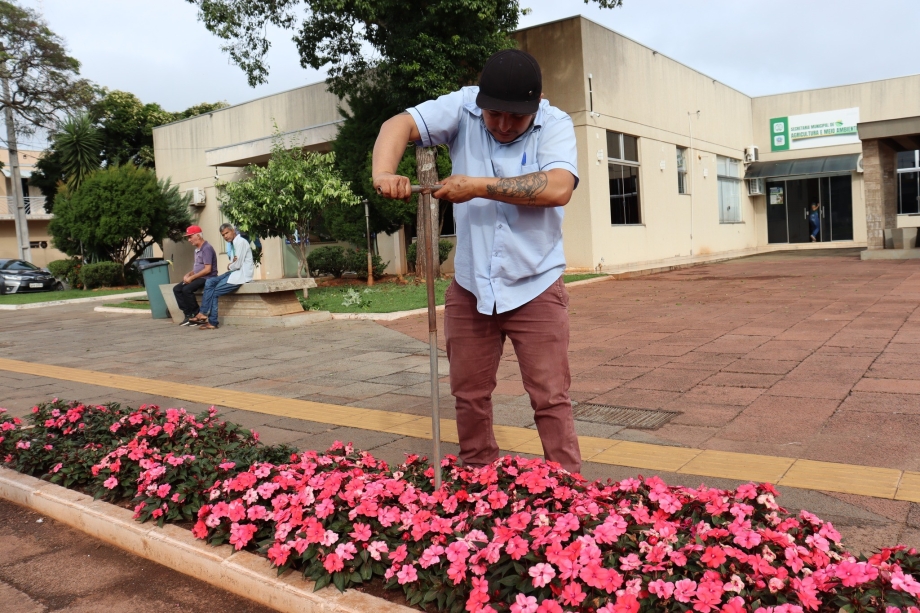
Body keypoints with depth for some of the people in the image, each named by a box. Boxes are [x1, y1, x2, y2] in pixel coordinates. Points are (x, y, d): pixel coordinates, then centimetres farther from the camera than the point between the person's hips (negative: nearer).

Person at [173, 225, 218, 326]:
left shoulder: (206, 248, -15)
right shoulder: (197, 249, 16)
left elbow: (207, 269, -21)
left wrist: (192, 277, -18)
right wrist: (188, 274, 3)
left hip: (207, 278, -10)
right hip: (199, 277, 10)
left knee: (186, 289, -27)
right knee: (176, 289, -2)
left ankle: (197, 315, -13)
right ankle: (188, 315, -3)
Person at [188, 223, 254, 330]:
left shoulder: (240, 242, -12)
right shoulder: (233, 243, 19)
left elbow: (238, 264, -17)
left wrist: (229, 267, 3)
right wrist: (231, 264, -6)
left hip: (242, 274, -9)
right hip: (234, 272, 9)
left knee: (214, 291, -13)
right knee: (209, 282, -5)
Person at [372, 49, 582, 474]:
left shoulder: (555, 124, -9)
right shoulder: (462, 108, -4)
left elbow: (558, 188, -26)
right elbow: (400, 124, -14)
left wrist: (479, 187, -27)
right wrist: (384, 172, -35)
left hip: (535, 288, -2)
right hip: (470, 287, 3)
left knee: (551, 399, 2)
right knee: (469, 395, 15)